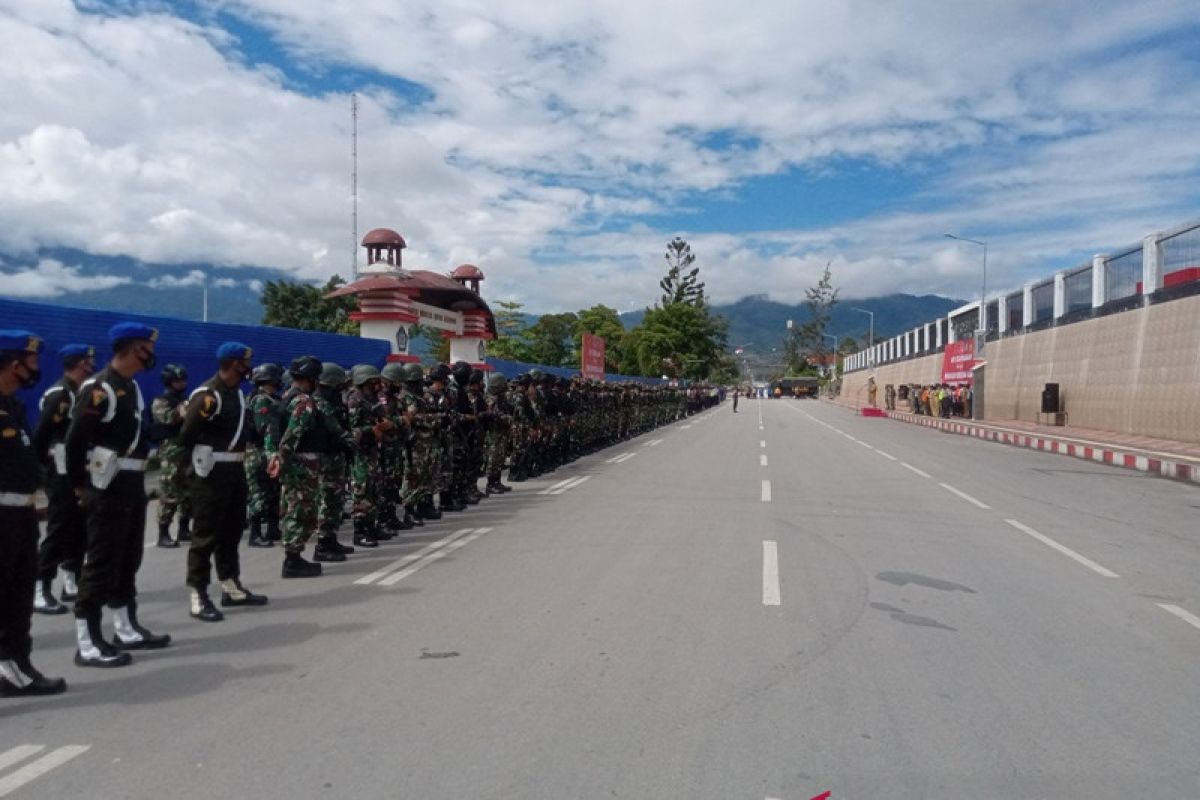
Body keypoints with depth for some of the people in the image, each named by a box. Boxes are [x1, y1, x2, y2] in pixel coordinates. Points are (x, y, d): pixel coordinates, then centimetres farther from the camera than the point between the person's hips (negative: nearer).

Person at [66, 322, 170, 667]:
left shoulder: (131, 387, 14)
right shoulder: (98, 389, -16)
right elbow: (75, 439, -17)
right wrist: (81, 485, -11)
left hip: (133, 484, 10)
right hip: (107, 487, -10)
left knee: (128, 560, 16)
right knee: (101, 563, -4)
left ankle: (128, 630, 26)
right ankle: (88, 644, 3)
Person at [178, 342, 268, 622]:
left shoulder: (237, 392, 12)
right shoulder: (207, 395, -17)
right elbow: (187, 435, -16)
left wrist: (238, 459, 9)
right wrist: (203, 461, -4)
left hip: (235, 470, 9)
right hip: (211, 473, -9)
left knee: (232, 530, 16)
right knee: (206, 535, -3)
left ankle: (231, 587, 27)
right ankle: (198, 597, 4)